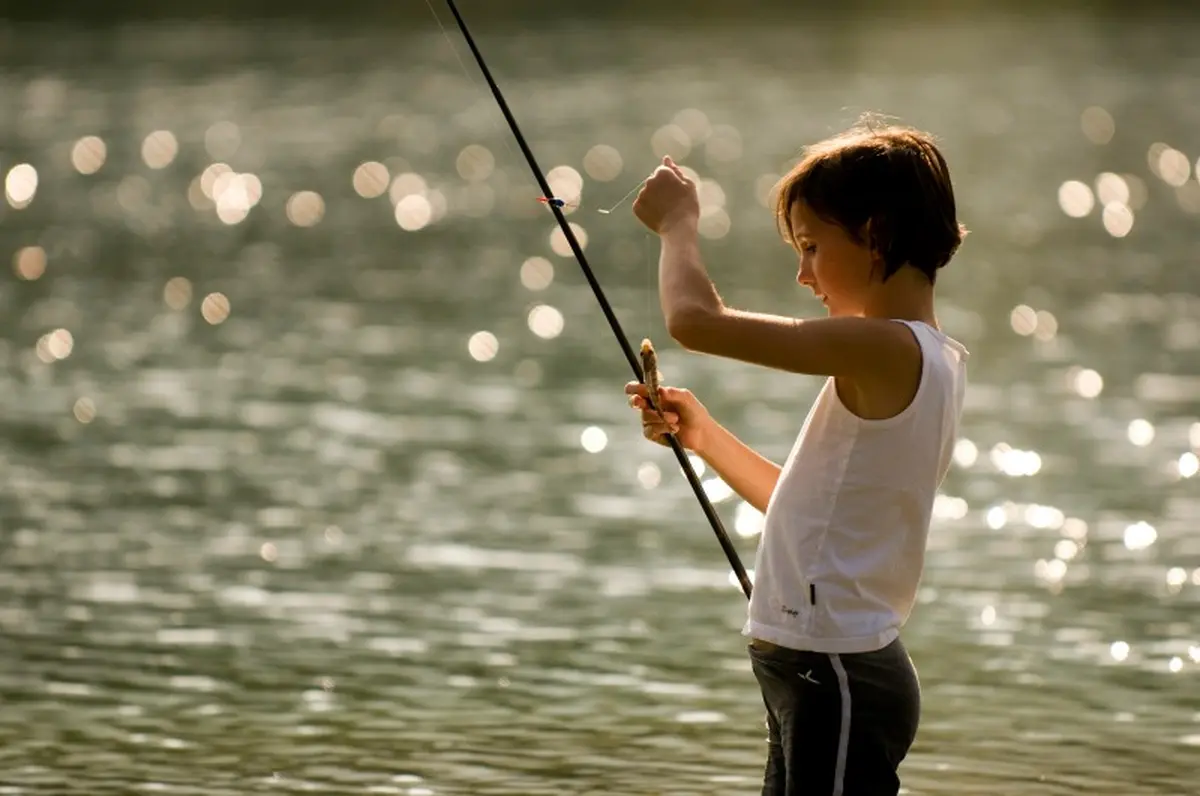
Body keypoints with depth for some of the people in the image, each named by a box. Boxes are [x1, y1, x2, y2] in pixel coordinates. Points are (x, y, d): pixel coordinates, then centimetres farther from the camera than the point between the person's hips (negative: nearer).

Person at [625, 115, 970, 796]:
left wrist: (679, 223, -4)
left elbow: (694, 320, -22)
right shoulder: (932, 362, 13)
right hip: (828, 671, 10)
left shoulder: (889, 350, -17)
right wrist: (705, 437, 16)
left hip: (836, 681, -10)